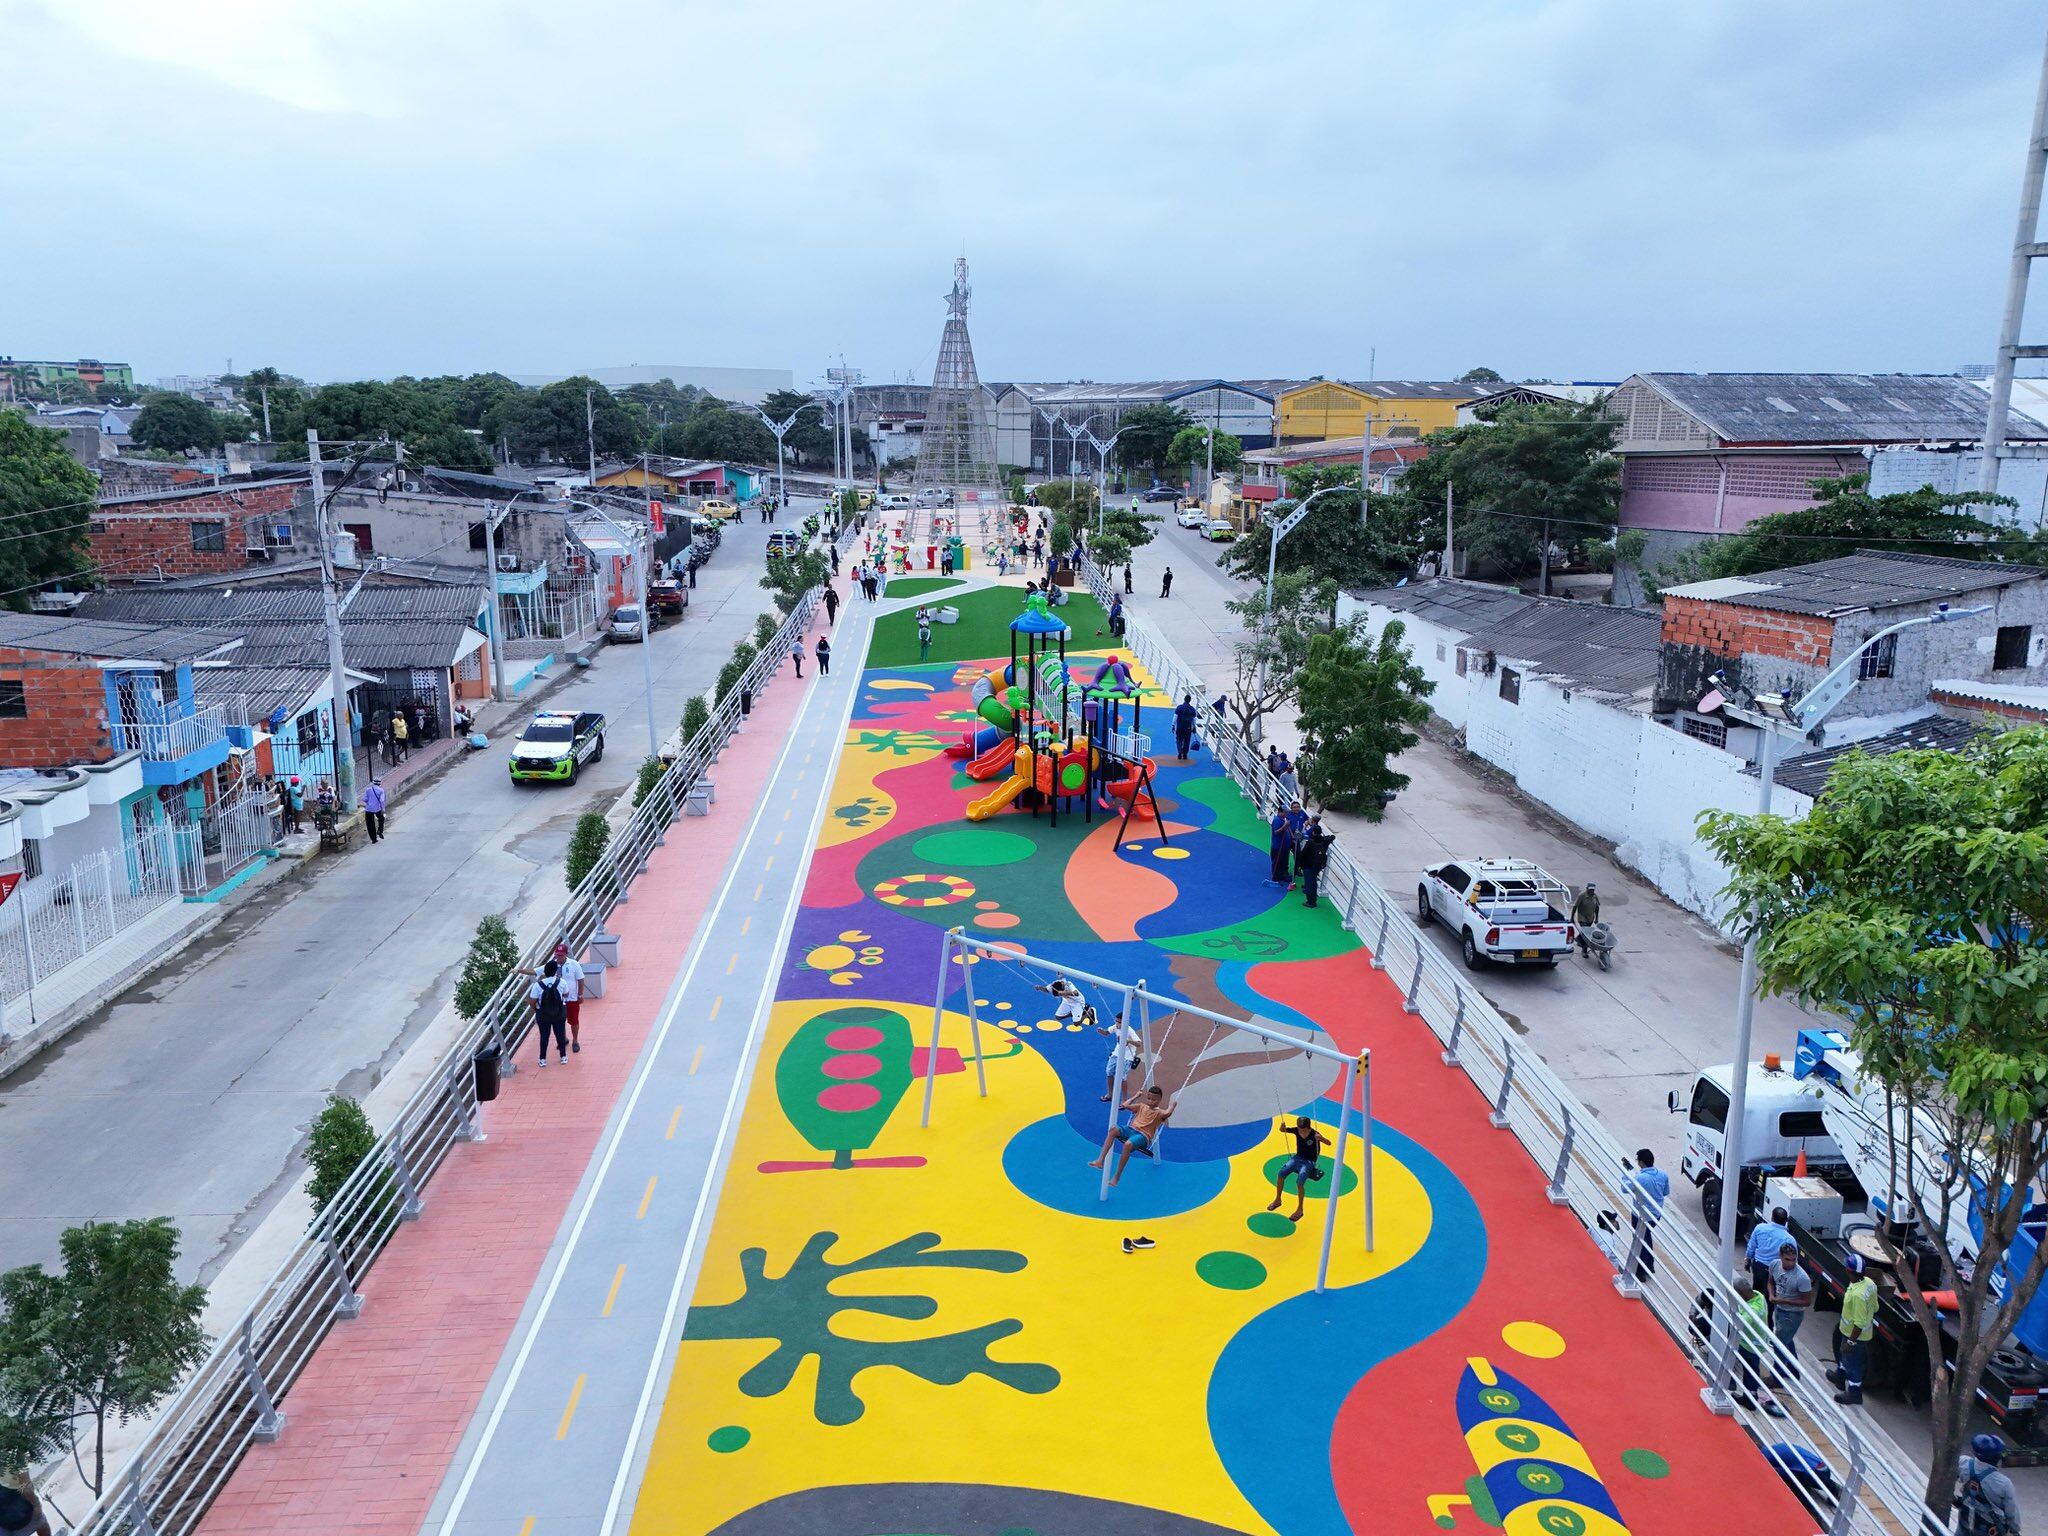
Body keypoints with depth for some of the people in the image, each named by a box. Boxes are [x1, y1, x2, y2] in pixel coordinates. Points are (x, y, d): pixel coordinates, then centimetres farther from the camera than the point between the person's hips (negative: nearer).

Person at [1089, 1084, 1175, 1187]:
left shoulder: (1159, 1112, 6)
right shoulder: (1141, 1106, 23)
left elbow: (1167, 1113, -18)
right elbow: (1125, 1105, 20)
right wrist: (1136, 1096, 26)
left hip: (1143, 1136, -5)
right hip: (1130, 1129, 5)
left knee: (1128, 1144, -39)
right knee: (1113, 1129, -28)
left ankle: (1116, 1176, -28)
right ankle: (1100, 1160, -34)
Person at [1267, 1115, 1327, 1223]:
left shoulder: (1314, 1134, -19)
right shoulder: (1296, 1130, -6)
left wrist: (1320, 1138, -49)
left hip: (1309, 1161, -5)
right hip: (1298, 1157, 5)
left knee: (1299, 1181, -28)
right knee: (1281, 1173, -16)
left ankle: (1300, 1209, -12)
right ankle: (1277, 1200, 5)